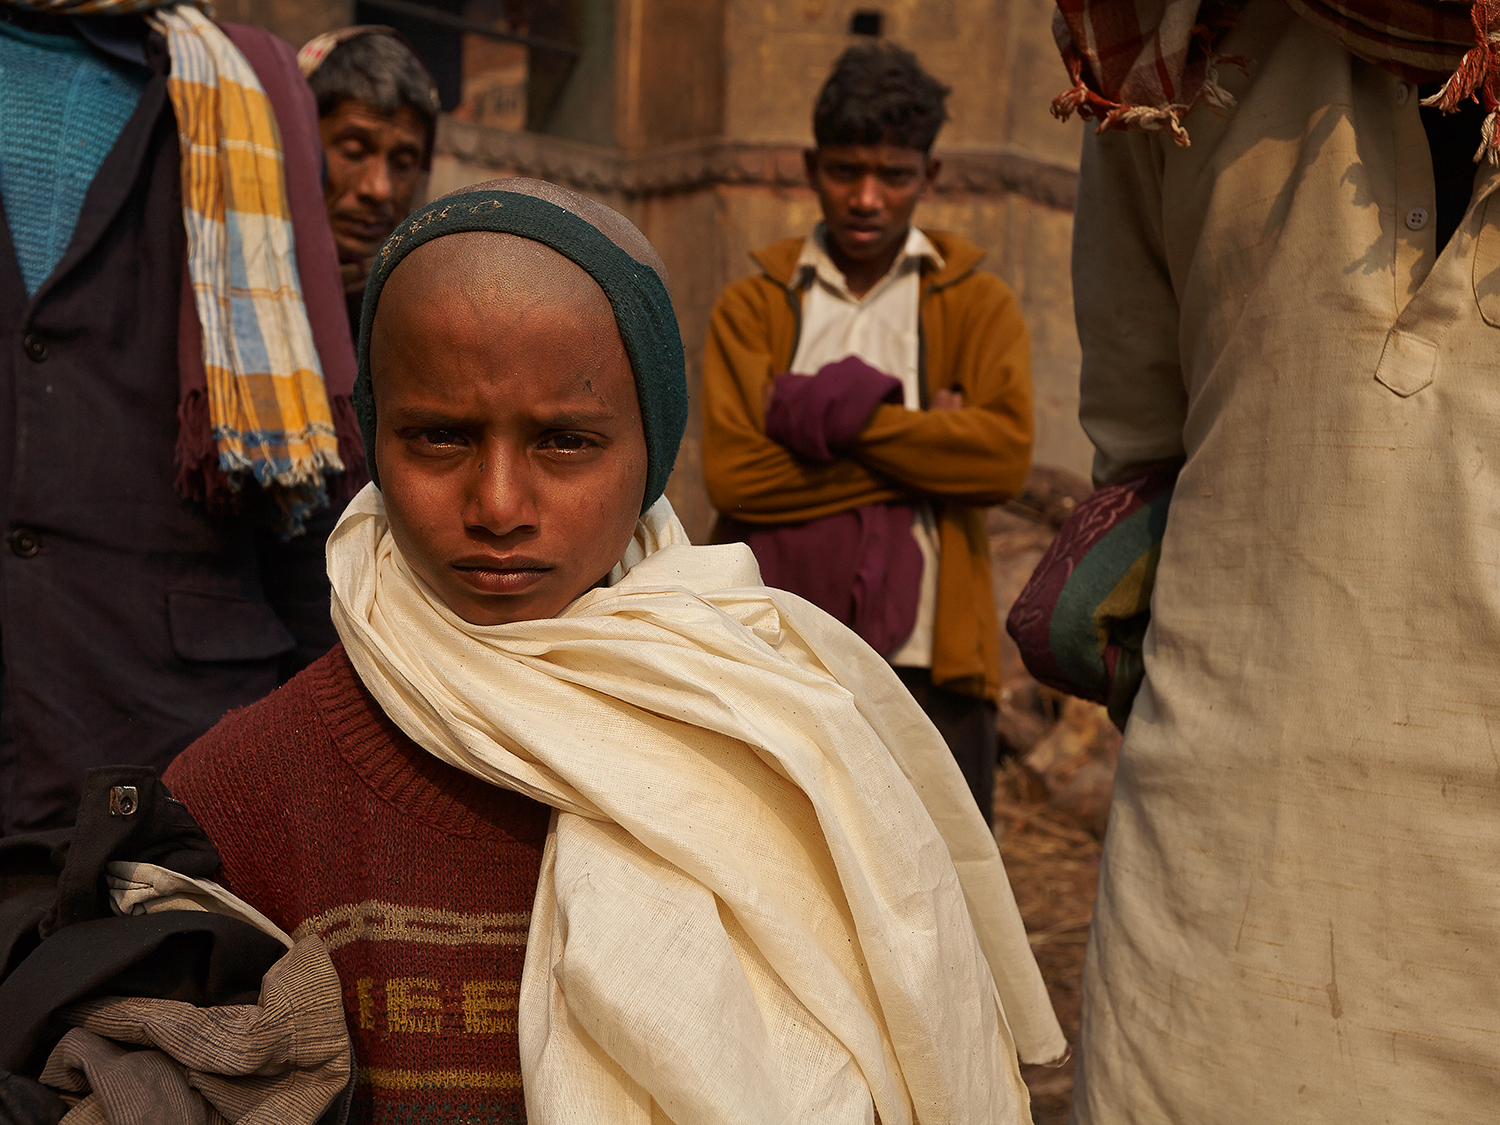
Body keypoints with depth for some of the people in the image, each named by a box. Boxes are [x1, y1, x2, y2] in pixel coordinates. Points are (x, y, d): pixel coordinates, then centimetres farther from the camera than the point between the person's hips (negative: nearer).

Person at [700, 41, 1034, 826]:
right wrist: (921, 444, -8)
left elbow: (1003, 454, -10)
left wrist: (833, 414, -10)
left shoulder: (976, 304, 9)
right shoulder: (754, 305, 9)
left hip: (929, 668, 0)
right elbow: (731, 472, -7)